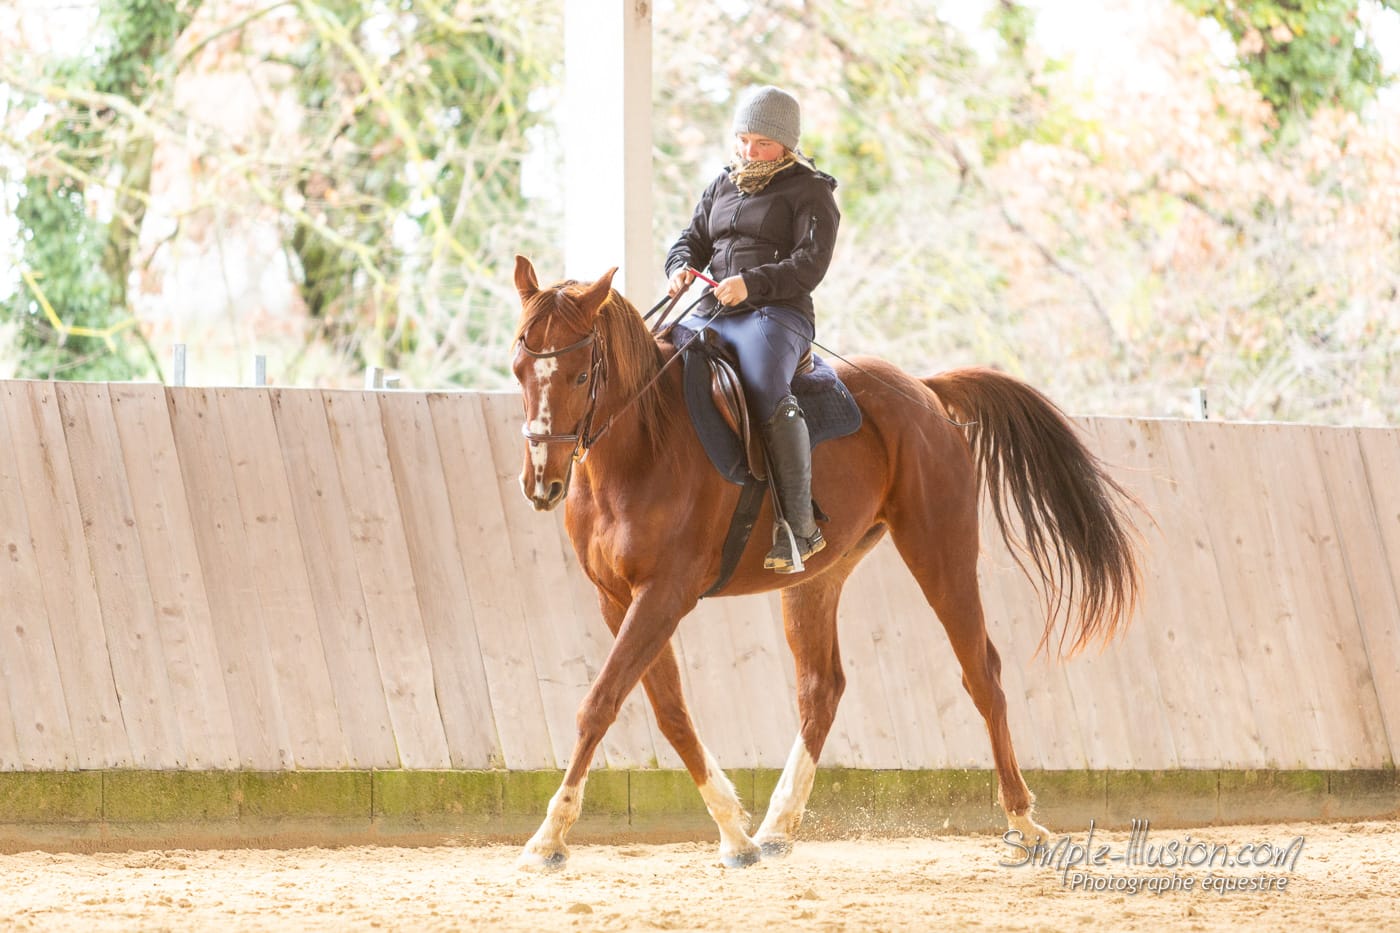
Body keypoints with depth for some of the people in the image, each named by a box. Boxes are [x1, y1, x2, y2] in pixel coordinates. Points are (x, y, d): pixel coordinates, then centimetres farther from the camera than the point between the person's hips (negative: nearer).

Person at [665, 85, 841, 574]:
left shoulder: (809, 191, 2)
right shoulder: (723, 186, 22)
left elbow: (810, 263, -9)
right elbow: (693, 238, 20)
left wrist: (752, 283, -24)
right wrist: (680, 268, -5)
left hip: (777, 313, -7)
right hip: (713, 314, 7)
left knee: (769, 397, -33)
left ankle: (799, 525, -32)